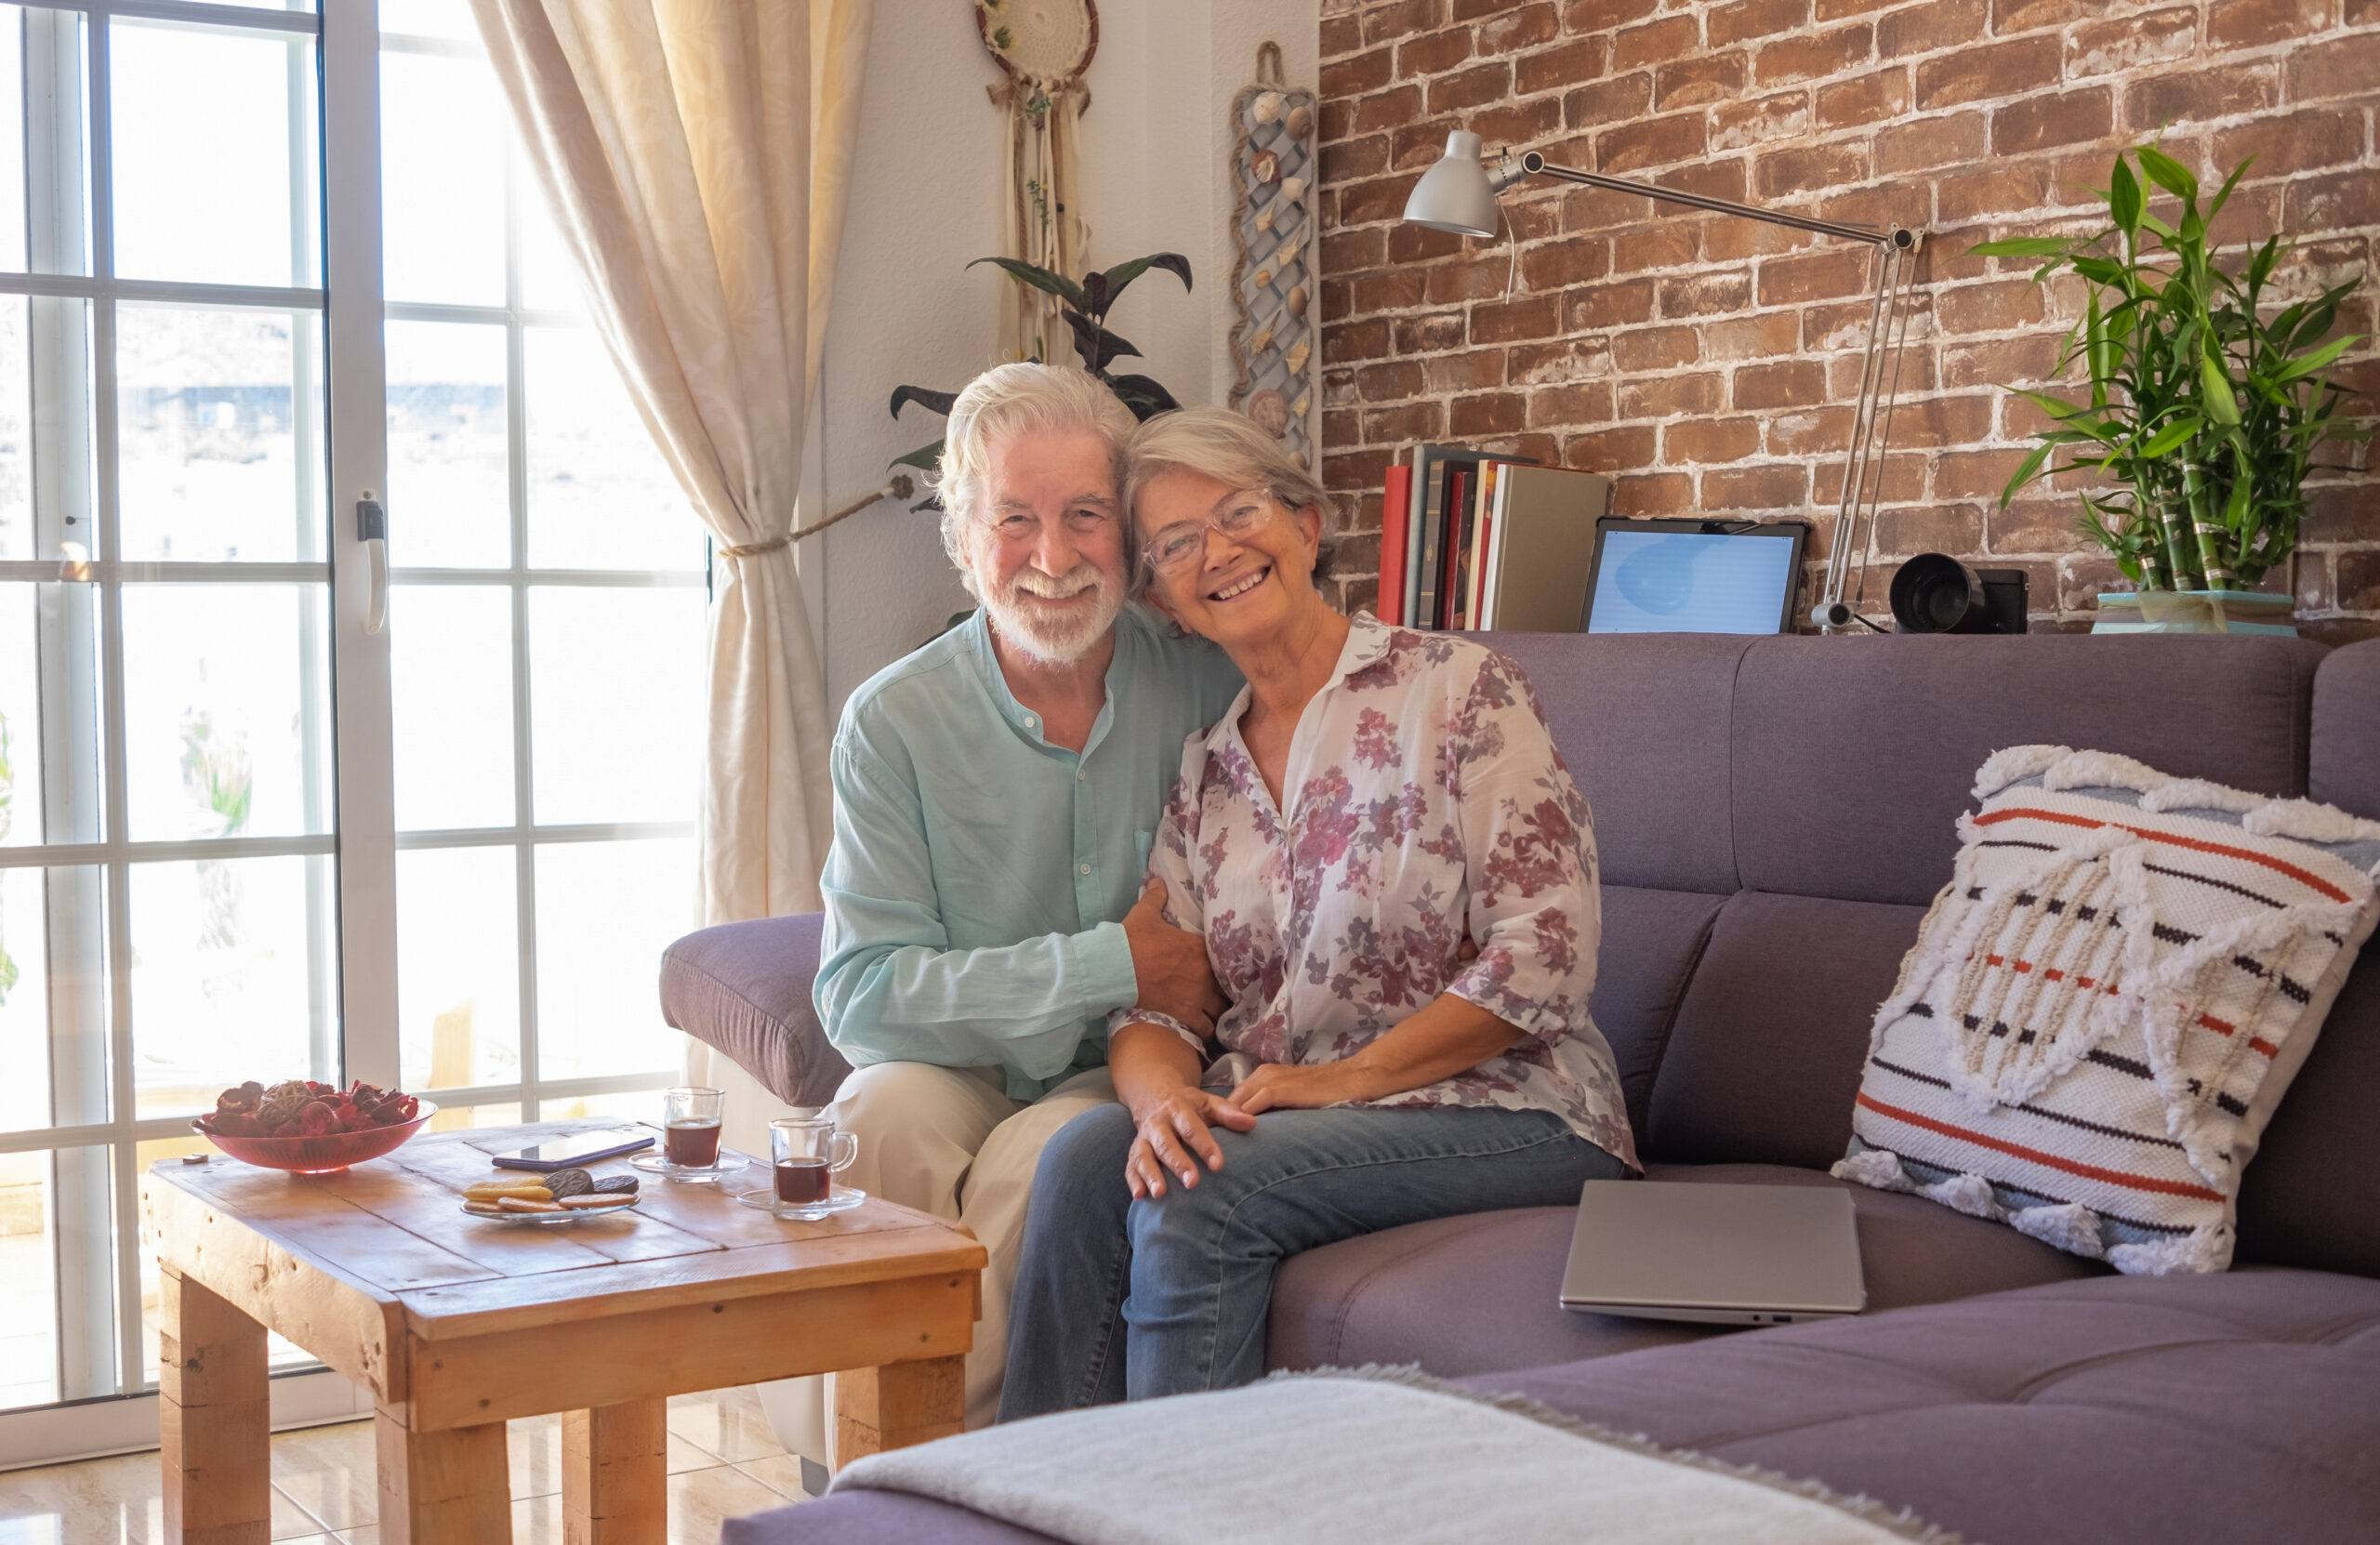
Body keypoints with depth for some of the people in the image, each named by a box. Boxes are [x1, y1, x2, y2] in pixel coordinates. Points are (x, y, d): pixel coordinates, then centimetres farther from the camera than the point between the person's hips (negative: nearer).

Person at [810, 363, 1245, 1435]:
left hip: (1135, 1077, 0)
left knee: (1040, 1156, -31)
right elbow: (860, 993, -12)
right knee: (882, 1116, -32)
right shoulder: (893, 723, -6)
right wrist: (1112, 966, -17)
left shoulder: (1208, 681, -3)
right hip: (960, 1071, 0)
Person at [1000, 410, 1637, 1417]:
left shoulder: (1456, 689, -5)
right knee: (1087, 1156, -22)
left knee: (1203, 1194, -28)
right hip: (1274, 1115, 5)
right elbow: (1153, 1000, 7)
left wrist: (1344, 1078, -16)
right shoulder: (1202, 774, 13)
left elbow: (1543, 960, -12)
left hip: (1503, 1109, -5)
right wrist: (1164, 1098, -17)